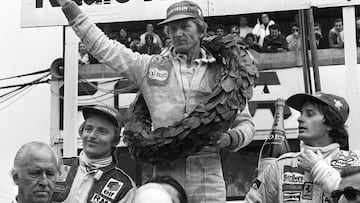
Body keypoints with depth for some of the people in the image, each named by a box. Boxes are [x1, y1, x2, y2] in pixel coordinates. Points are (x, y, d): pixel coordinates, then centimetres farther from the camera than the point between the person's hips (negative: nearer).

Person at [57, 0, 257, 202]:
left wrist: (230, 138, -12)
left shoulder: (221, 72, 7)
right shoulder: (149, 66, 10)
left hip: (206, 172, -1)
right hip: (165, 169, 1)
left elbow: (246, 123, 11)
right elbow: (103, 47, 13)